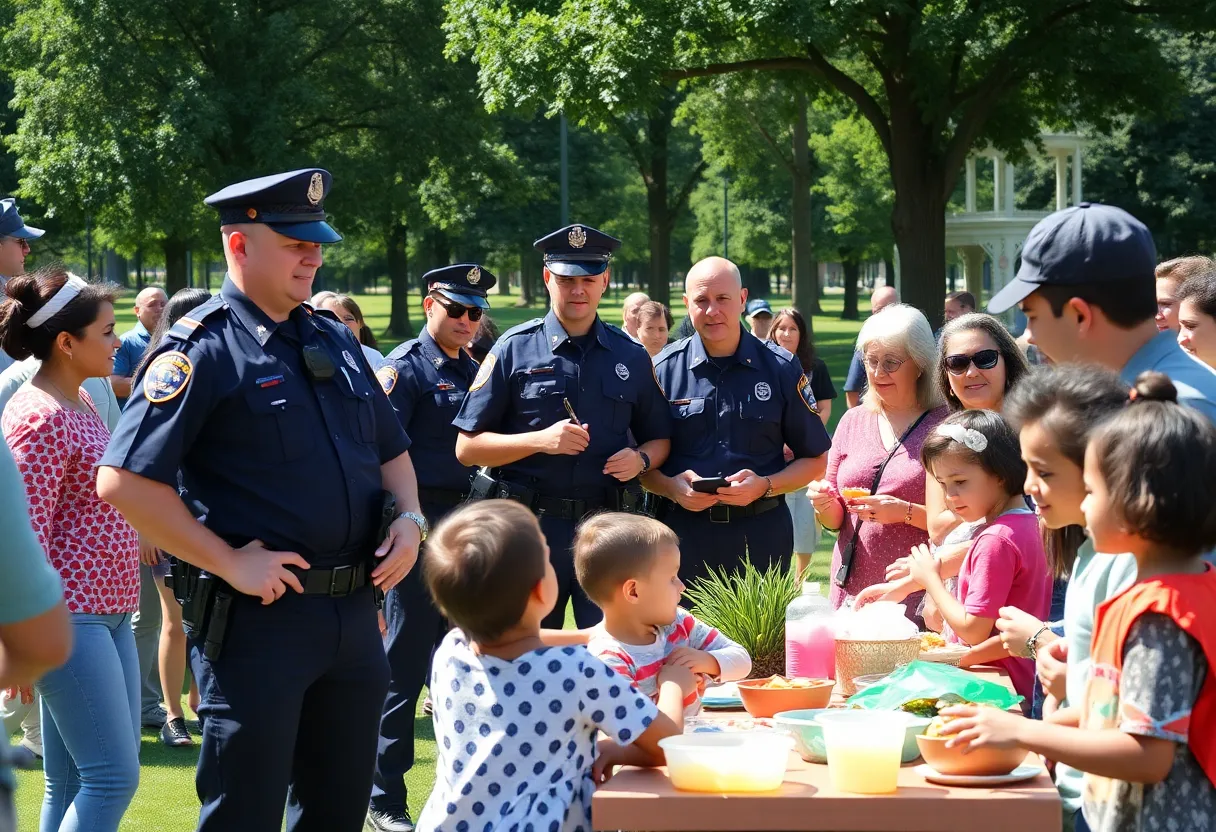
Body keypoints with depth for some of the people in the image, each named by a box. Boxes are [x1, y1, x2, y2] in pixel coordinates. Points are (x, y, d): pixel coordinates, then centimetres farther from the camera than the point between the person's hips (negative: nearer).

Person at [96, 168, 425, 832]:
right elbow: (124, 481, -17)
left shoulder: (335, 342, 14)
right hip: (258, 614, -7)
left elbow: (391, 451, 25)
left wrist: (409, 517, 5)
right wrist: (229, 562, -17)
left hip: (355, 609, 7)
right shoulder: (202, 349, -9)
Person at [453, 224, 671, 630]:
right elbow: (467, 448, -1)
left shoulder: (631, 357, 10)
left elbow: (660, 438, 18)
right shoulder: (515, 349, 2)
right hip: (530, 528, -1)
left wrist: (640, 458, -5)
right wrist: (540, 440, -14)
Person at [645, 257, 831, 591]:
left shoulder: (781, 369, 4)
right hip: (685, 535, 0)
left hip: (760, 538, 0)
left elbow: (815, 459, 7)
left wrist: (765, 486, -9)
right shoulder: (664, 369, 4)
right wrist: (669, 486, -13)